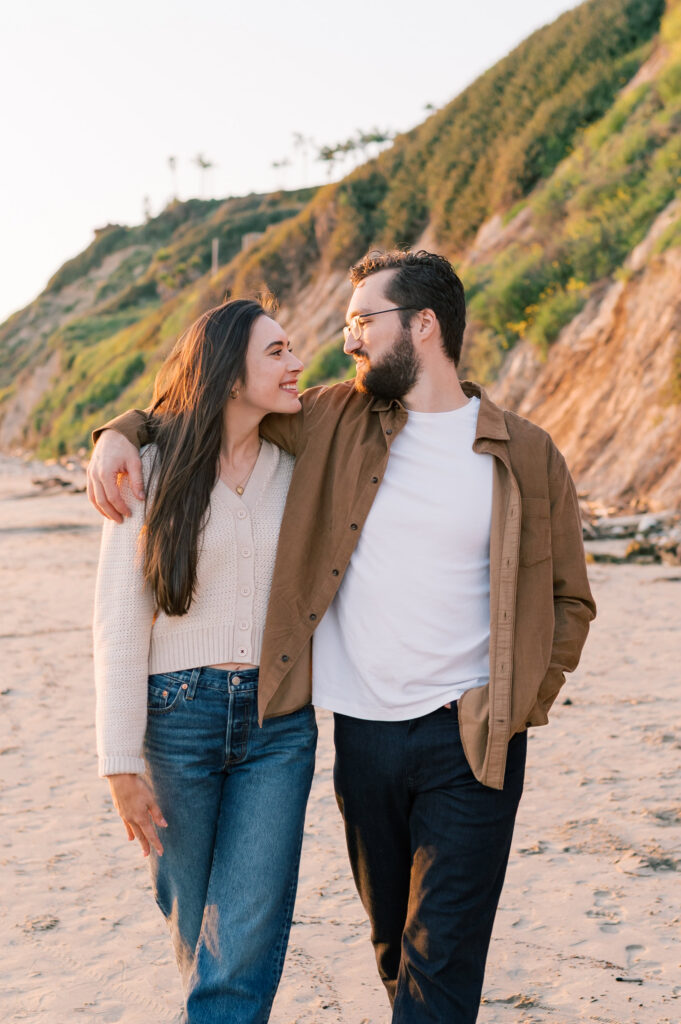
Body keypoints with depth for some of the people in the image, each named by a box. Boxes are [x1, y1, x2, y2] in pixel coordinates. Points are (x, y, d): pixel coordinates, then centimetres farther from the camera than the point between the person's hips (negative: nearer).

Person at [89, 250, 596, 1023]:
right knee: (392, 942, 17)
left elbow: (569, 599, 6)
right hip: (362, 734, 3)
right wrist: (123, 431, -2)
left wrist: (521, 705, -5)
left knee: (442, 961, -5)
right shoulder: (333, 420, 5)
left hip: (469, 741, -3)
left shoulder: (525, 454, -1)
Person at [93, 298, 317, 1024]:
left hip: (277, 722, 2)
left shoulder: (293, 469, 6)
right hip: (178, 716, -2)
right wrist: (121, 762, -10)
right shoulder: (154, 468, -5)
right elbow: (119, 620, -7)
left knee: (247, 941, -5)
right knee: (193, 928, 13)